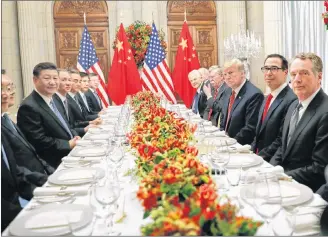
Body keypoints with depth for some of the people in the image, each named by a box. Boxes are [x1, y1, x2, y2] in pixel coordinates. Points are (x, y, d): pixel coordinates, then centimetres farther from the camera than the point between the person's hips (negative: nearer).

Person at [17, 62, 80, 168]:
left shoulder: (52, 100, 11)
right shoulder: (29, 107, -17)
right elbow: (38, 141, -21)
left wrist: (75, 137, -1)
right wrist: (68, 145, -15)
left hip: (69, 157, 8)